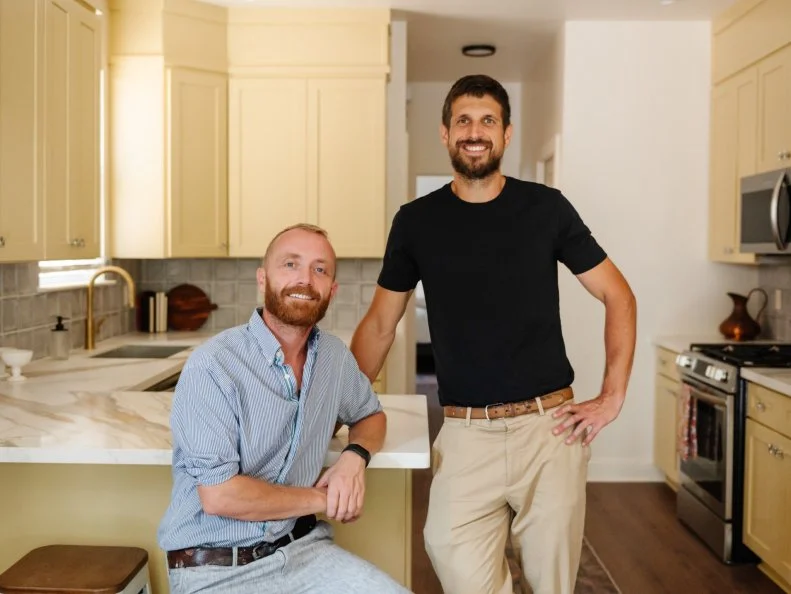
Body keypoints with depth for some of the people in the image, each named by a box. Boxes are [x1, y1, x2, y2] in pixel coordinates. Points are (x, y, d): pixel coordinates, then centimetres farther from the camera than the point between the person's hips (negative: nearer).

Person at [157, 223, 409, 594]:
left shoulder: (335, 357, 1)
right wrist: (322, 499, -9)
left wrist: (355, 457, -4)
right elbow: (219, 496, -20)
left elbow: (370, 414, 18)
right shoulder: (212, 367, -17)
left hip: (302, 547, 5)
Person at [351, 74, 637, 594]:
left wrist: (612, 398, -2)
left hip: (550, 426, 0)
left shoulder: (546, 208, 1)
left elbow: (618, 296, 6)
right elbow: (380, 324, 11)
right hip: (466, 433, 0)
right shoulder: (416, 221, 4)